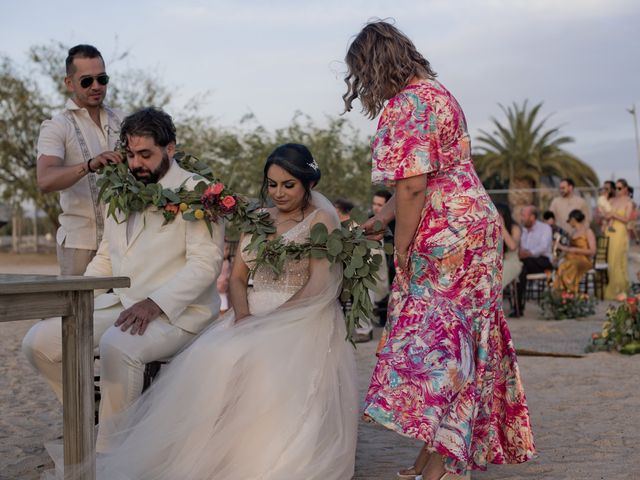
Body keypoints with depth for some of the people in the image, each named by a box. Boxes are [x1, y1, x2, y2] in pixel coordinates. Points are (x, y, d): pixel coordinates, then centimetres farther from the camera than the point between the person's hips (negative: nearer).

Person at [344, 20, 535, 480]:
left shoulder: (406, 104, -14)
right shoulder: (435, 92, 17)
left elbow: (412, 188, -20)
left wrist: (402, 247, -12)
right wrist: (379, 219, 25)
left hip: (447, 234, -10)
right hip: (470, 223, 10)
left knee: (435, 338, -6)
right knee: (455, 337, 10)